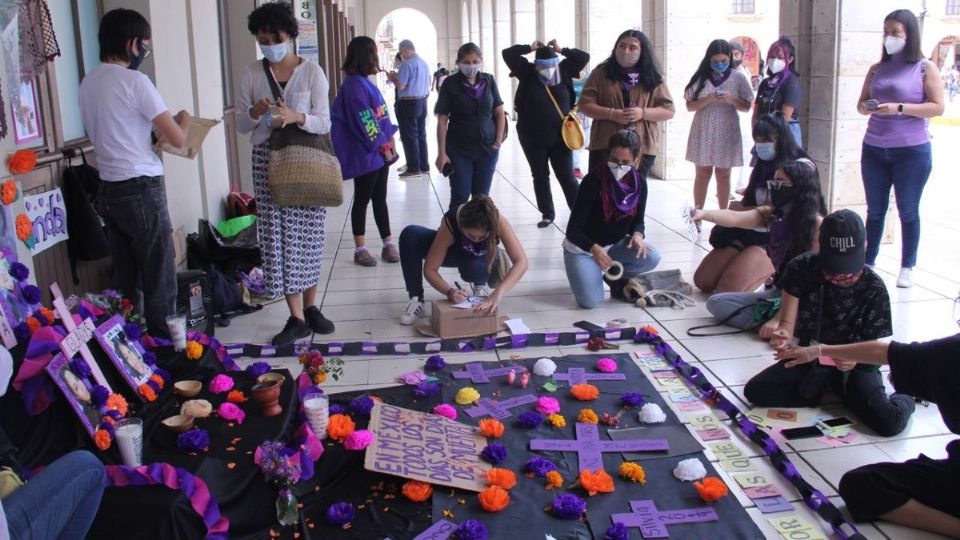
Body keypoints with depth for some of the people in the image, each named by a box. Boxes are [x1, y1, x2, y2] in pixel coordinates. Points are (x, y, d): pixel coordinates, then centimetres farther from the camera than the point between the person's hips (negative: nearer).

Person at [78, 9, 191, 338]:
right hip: (141, 190, -8)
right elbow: (178, 140, -13)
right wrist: (183, 121, 8)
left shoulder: (88, 82, 10)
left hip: (109, 189, 8)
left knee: (125, 276, 13)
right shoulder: (134, 81, -13)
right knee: (159, 278, 2)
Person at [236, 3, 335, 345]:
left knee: (307, 235, 5)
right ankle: (296, 318, 4)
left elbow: (324, 123, -5)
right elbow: (241, 125, 6)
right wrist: (255, 112, -16)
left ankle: (310, 307, 22)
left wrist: (297, 117, -25)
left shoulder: (312, 72, 0)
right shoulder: (251, 75, 5)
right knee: (278, 237, -2)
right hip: (268, 160, 1)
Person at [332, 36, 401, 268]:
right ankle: (360, 249, 10)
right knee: (362, 200, 1)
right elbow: (365, 121, -19)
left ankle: (388, 244, 17)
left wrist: (389, 140, 4)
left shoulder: (366, 83, 13)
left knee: (380, 199, 12)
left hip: (380, 151, 9)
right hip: (366, 154, -9)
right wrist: (383, 146, -12)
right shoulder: (354, 85, -16)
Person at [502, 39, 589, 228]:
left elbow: (584, 57, -1)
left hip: (560, 136, 0)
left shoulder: (564, 70, 0)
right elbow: (507, 54, -7)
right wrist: (530, 48, -6)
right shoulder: (527, 72, -4)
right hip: (532, 137, 0)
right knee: (540, 177, 10)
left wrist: (561, 50, -6)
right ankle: (547, 214, 22)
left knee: (566, 176, 2)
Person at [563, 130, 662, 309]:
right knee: (590, 301, -22)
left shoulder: (639, 182, -10)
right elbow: (572, 230, -23)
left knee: (651, 258, -24)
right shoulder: (594, 180, -24)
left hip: (614, 244, 4)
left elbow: (638, 220, 4)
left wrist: (637, 235, -21)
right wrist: (594, 249, -42)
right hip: (582, 248, -4)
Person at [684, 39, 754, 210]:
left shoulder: (738, 78, -1)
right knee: (703, 173, 5)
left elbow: (746, 107, 2)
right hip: (703, 132, 0)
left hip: (727, 132, 0)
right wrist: (707, 100, -18)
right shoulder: (701, 77, -1)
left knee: (723, 175, 7)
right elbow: (690, 106, -1)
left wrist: (731, 100, -17)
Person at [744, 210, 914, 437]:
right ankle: (828, 393, -2)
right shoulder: (802, 268, -12)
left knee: (890, 422, -26)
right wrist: (782, 335, -36)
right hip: (808, 359, 2)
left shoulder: (873, 288, -14)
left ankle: (905, 395, 11)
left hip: (853, 366, -2)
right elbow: (788, 321, -11)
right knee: (755, 391, -21)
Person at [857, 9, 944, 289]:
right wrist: (867, 107, -11)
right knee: (875, 210, 10)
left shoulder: (925, 68, -3)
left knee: (908, 211, 4)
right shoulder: (877, 69, 9)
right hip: (874, 150, 4)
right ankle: (868, 263, 18)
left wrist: (899, 108, -21)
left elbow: (938, 107, -9)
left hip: (912, 151, -4)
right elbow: (861, 103, 13)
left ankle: (907, 268, 13)